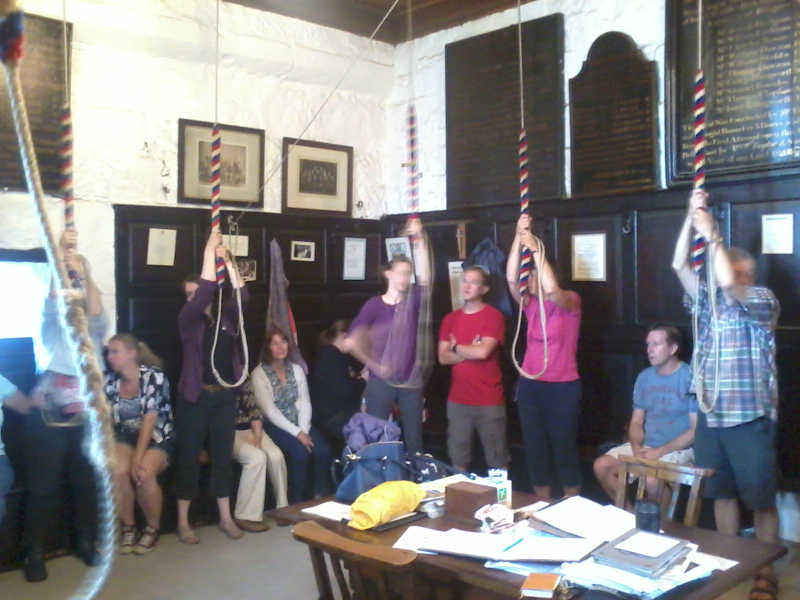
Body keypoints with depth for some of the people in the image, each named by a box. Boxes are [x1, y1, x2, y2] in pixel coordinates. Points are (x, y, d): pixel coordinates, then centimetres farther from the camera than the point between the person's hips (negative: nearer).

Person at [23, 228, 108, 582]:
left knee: (87, 483, 3)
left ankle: (87, 543, 19)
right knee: (43, 486, -2)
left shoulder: (94, 328, 15)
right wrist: (61, 257, -23)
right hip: (48, 413, -1)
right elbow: (53, 299, -8)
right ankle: (35, 552, 9)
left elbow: (96, 310, -8)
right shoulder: (52, 324, 11)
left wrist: (83, 274, -22)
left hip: (86, 414, 2)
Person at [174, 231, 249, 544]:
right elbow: (206, 289, -18)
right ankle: (183, 522, 11)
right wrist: (209, 251, -16)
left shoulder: (224, 317, 10)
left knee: (223, 456, 11)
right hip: (195, 396, -4)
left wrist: (227, 261, -9)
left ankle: (225, 518, 20)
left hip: (225, 396, 4)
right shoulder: (187, 318, -2)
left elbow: (242, 295, -5)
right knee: (189, 457, 2)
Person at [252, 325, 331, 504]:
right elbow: (270, 411, -13)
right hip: (275, 426, -5)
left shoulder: (296, 369, 10)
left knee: (323, 450, -22)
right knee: (300, 452, -30)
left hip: (299, 423, 5)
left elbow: (305, 403, 4)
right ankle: (296, 502, -13)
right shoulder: (259, 374, -7)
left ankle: (321, 497, -8)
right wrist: (296, 433, -18)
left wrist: (304, 430, -13)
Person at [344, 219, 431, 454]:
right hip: (381, 382, -2)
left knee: (414, 437, 12)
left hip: (412, 380, 2)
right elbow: (351, 341, -7)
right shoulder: (374, 304, -5)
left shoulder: (413, 301, 1)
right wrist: (373, 365, -7)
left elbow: (425, 277, -18)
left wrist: (419, 239, -24)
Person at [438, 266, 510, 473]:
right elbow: (443, 357, 3)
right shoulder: (450, 319, 10)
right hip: (457, 399, 5)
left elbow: (483, 352, -18)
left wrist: (456, 347, -2)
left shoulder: (494, 316, -6)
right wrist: (472, 351, -10)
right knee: (457, 456, 10)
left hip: (489, 401, -4)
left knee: (497, 458, 3)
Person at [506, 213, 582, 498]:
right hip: (530, 385, 5)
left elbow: (552, 289, -27)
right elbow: (511, 279, -10)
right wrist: (518, 238, -18)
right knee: (535, 449, 11)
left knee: (564, 448, 2)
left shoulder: (571, 301, -5)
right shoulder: (530, 303, 6)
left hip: (563, 386, -5)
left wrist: (535, 249, -26)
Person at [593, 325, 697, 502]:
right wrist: (637, 448, -10)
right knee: (602, 466, -12)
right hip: (645, 446, 6)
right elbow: (636, 422, 11)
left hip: (679, 449, -6)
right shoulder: (644, 377, 8)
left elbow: (697, 429, -12)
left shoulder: (690, 378, -11)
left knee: (652, 479, -33)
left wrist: (660, 452, -17)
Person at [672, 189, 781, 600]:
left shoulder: (763, 301, -4)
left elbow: (728, 283, -23)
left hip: (750, 419, -5)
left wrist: (712, 234, -18)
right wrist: (691, 218, -8)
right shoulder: (708, 300, 11)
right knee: (721, 494, 14)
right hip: (709, 417, 5)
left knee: (761, 499, 3)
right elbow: (679, 266, -1)